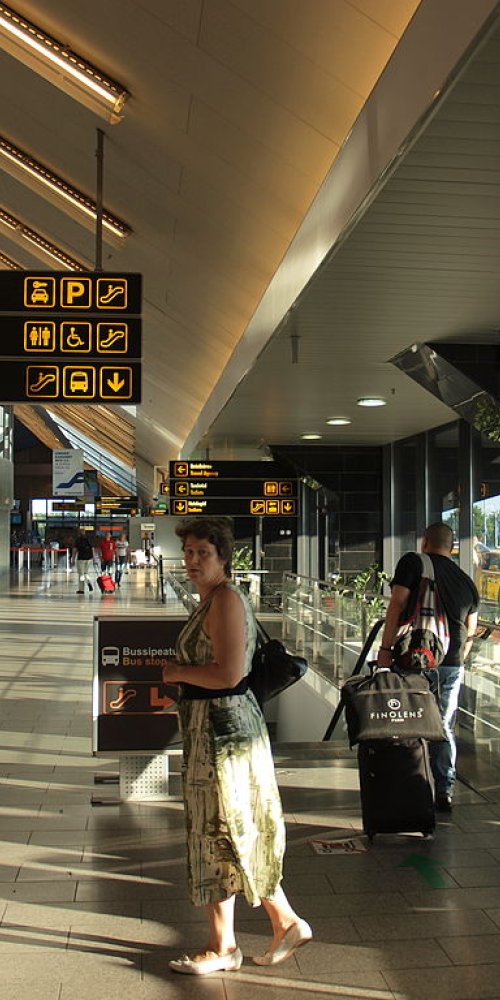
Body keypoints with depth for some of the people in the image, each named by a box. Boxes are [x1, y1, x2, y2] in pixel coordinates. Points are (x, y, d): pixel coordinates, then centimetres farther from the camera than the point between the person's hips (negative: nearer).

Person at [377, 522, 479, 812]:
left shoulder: (413, 563, 0)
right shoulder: (468, 582, 15)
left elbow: (397, 605, -9)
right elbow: (470, 632, 19)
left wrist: (386, 648, -8)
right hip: (452, 665, 4)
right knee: (444, 728, 13)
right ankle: (445, 792, 13)